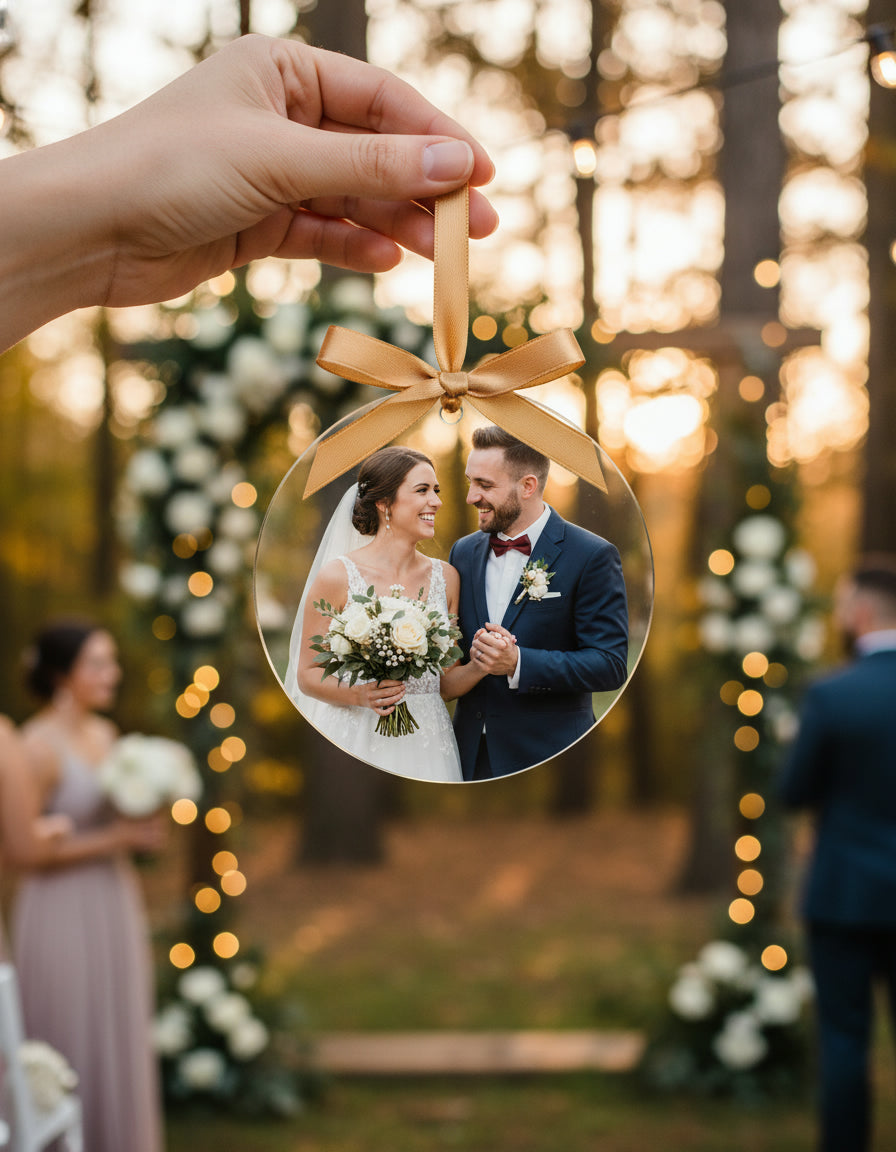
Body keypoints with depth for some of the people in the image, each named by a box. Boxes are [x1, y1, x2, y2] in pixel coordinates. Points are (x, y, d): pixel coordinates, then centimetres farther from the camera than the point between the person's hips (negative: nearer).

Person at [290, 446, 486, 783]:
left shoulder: (446, 578, 7)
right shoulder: (337, 576, -6)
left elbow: (446, 681, 11)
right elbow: (307, 675, -3)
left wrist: (480, 665, -9)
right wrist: (359, 695, -20)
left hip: (425, 746, 4)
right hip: (356, 742, -4)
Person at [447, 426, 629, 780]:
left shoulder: (592, 557, -8)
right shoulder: (464, 552, 9)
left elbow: (610, 665, -13)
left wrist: (518, 663, -23)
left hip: (548, 757, -4)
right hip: (472, 753, 5)